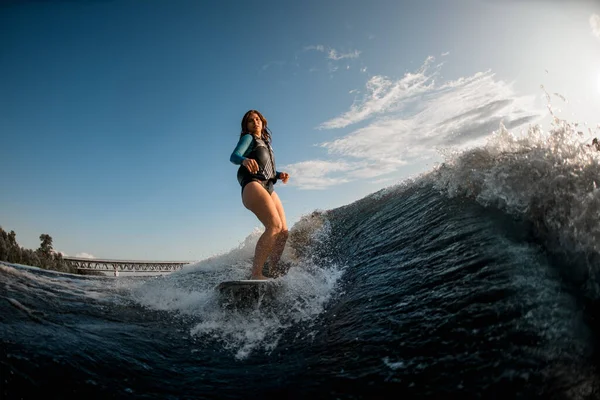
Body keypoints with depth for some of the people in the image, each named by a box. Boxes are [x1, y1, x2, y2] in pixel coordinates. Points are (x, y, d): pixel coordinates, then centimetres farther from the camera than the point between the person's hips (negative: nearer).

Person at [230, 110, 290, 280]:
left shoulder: (266, 143, 30)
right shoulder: (248, 138, 9)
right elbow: (234, 156, -10)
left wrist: (280, 175, 7)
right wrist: (244, 160, -33)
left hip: (268, 188, 8)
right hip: (253, 185, -8)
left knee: (284, 231, -4)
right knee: (274, 226, -27)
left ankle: (273, 272, 0)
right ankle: (256, 274, -33)